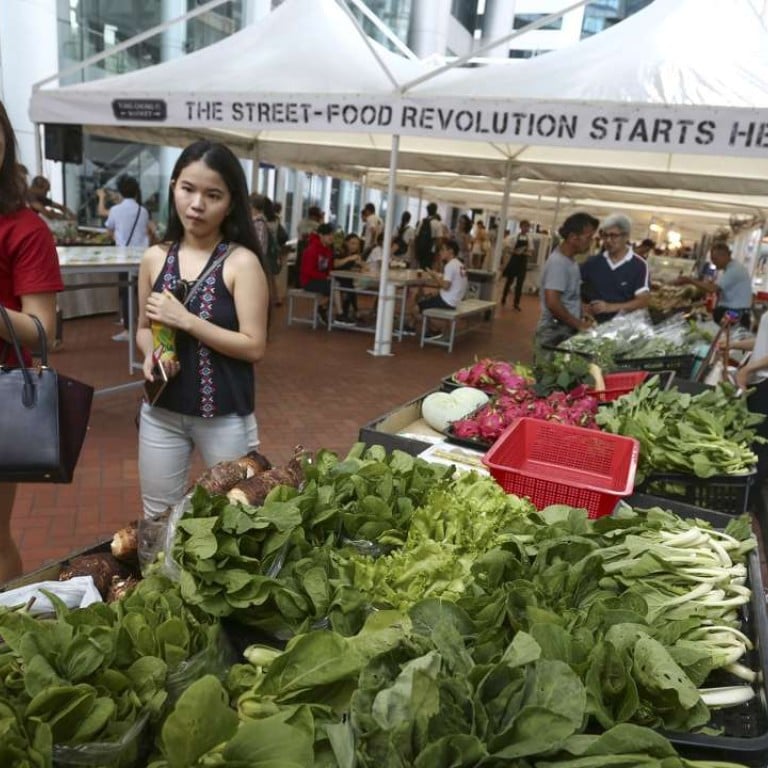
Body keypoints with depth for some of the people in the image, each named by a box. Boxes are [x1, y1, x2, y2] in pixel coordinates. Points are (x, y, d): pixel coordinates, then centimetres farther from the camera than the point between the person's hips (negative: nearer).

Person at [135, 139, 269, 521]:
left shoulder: (241, 261, -12)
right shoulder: (155, 258, 2)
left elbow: (254, 346, -16)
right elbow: (143, 329, 13)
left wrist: (185, 320, -21)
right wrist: (151, 354, -8)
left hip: (225, 418, -4)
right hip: (160, 412, 4)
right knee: (158, 519, 17)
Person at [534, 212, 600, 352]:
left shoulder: (571, 260, 11)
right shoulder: (558, 262, -19)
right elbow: (552, 303, -26)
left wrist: (583, 317, 9)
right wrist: (579, 324, -16)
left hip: (567, 332, 9)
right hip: (555, 335, -9)